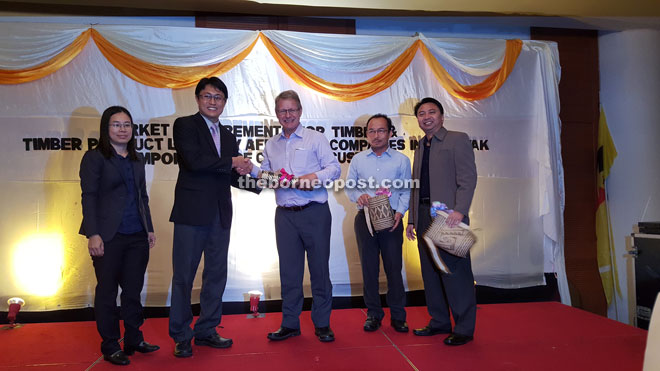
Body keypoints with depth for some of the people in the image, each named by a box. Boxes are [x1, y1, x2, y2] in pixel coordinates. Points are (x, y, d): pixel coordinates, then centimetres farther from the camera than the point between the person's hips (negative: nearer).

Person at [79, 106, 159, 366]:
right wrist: (93, 234, -15)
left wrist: (149, 229, 14)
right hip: (108, 237, -5)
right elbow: (89, 197, -7)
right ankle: (110, 346, 15)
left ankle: (133, 340, 22)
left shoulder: (137, 159, 15)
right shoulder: (94, 158, -1)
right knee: (107, 291, 5)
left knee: (133, 290, 10)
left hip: (137, 236, 5)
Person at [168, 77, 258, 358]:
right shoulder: (184, 125, -1)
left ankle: (206, 330, 25)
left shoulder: (228, 136, 18)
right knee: (183, 275, 2)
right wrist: (231, 162, -9)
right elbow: (193, 161, -17)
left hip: (220, 214, 6)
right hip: (192, 211, -6)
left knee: (216, 274, 11)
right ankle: (181, 336, 16)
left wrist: (244, 173, -3)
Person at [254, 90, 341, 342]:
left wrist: (315, 176, -20)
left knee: (319, 268, 4)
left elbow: (335, 168, -3)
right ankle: (290, 324, 20)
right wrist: (251, 170, -4)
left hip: (314, 213, -3)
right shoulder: (271, 145, 15)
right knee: (289, 270, 8)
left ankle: (322, 324, 17)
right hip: (285, 215, 4)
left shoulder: (315, 139, 2)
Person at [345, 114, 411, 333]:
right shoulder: (358, 159, 10)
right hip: (365, 218, 2)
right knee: (369, 267, 6)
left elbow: (407, 191, 4)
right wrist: (358, 196, -10)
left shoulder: (401, 160, 6)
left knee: (394, 266, 0)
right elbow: (349, 186, 11)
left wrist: (400, 212, -10)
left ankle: (397, 316, 13)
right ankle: (373, 314, 19)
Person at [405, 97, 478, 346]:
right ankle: (439, 322, 22)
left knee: (456, 273, -4)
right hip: (424, 218, 7)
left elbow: (468, 179, -9)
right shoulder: (420, 148, 21)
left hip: (448, 216, -7)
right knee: (430, 273, 10)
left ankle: (464, 328, 7)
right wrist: (412, 219, 15)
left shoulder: (457, 139, 1)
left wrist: (459, 211, -20)